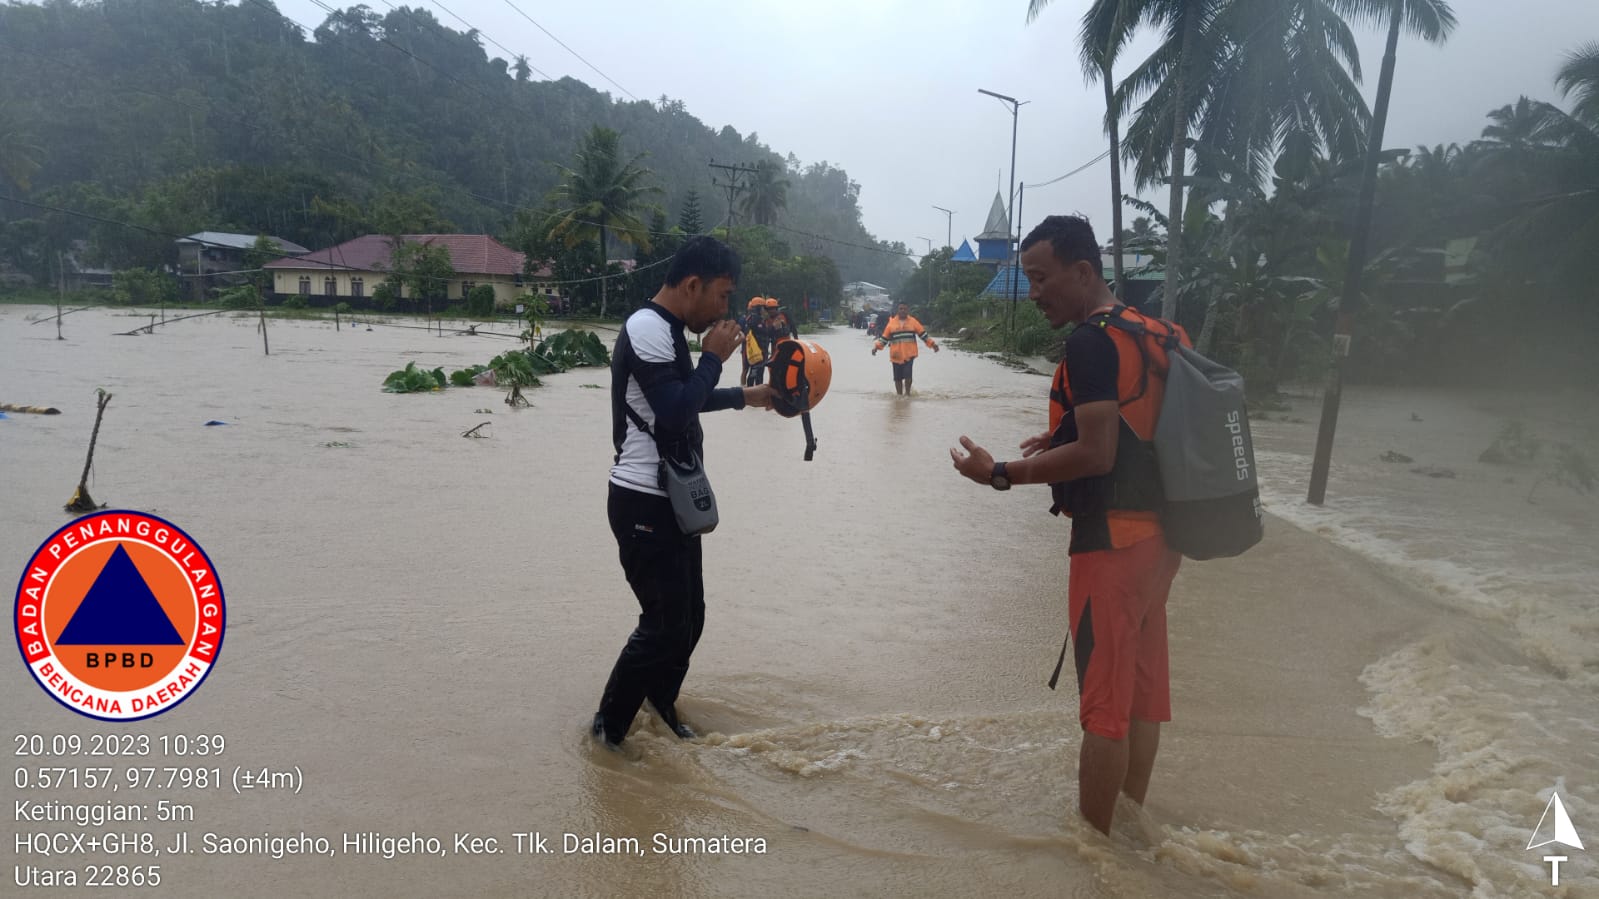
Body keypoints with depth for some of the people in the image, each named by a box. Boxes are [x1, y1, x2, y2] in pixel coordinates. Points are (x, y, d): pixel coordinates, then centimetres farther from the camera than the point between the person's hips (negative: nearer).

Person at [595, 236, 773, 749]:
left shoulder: (668, 330, 13)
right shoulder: (647, 329, -19)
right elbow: (675, 414, -28)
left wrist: (745, 397, 28)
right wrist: (714, 357, -16)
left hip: (670, 501, 10)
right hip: (644, 505, -10)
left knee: (687, 617, 17)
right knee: (664, 624, -3)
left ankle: (660, 713, 35)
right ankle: (608, 731, 15)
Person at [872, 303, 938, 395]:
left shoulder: (913, 321, 6)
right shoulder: (892, 322, 7)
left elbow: (923, 334, 8)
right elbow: (884, 337, 10)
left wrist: (932, 344, 1)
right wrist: (876, 347, -1)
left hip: (909, 354, -1)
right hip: (896, 355, 2)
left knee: (907, 374, -14)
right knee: (898, 377, 5)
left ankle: (907, 393, 6)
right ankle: (899, 394, 19)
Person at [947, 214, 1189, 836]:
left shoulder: (1091, 343, -16)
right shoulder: (1149, 332, 13)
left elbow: (1095, 455, -22)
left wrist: (1002, 473, -14)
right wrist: (1063, 438, 17)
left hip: (1113, 536, -10)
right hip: (1157, 530, 10)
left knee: (1104, 700, 0)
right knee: (1141, 688, 17)